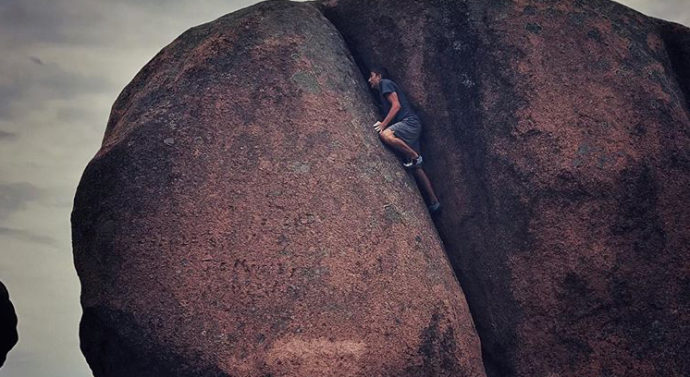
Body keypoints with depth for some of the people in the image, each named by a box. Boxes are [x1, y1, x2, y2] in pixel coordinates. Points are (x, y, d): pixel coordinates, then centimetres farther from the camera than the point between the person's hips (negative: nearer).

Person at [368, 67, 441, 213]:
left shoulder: (385, 83, 3)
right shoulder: (381, 92, 30)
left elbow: (396, 105, -10)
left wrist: (383, 124, -15)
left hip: (409, 122, -9)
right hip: (409, 127, 9)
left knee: (386, 135, -37)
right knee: (416, 168, 4)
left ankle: (414, 156, -19)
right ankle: (434, 202, 5)